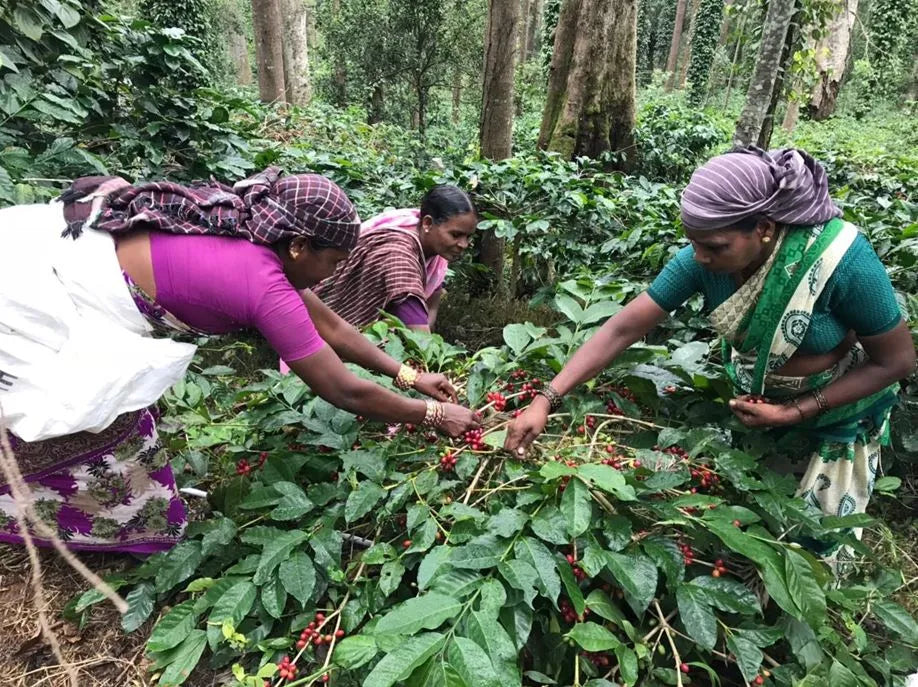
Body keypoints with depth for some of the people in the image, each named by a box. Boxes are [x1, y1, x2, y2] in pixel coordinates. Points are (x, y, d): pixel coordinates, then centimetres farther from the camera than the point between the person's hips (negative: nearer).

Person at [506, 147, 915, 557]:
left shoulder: (842, 260, -36)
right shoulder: (702, 257, -27)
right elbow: (623, 327, -26)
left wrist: (794, 412, -26)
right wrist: (547, 400, -30)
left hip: (837, 411, -2)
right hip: (753, 398, 3)